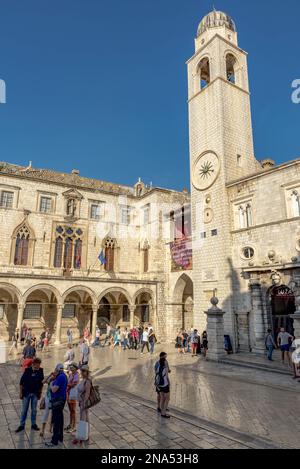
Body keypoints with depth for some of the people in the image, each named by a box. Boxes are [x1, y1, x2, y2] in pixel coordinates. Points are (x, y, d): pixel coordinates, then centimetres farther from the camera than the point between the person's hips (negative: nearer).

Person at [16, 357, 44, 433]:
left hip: (35, 394, 2)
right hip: (26, 393, -2)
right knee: (24, 410, 9)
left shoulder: (40, 371, -10)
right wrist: (21, 393, -6)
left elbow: (41, 382, 1)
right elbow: (21, 382, -8)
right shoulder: (27, 370, -16)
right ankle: (22, 425, 23)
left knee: (34, 410, 12)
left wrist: (40, 393, 5)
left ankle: (33, 424, 26)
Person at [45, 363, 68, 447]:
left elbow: (54, 389, -20)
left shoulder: (60, 377, -21)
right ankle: (60, 437, 31)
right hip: (61, 399, 10)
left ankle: (54, 441, 4)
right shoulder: (63, 376, 10)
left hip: (58, 400, -10)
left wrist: (51, 384, -5)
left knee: (56, 420, -3)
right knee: (60, 418, 19)